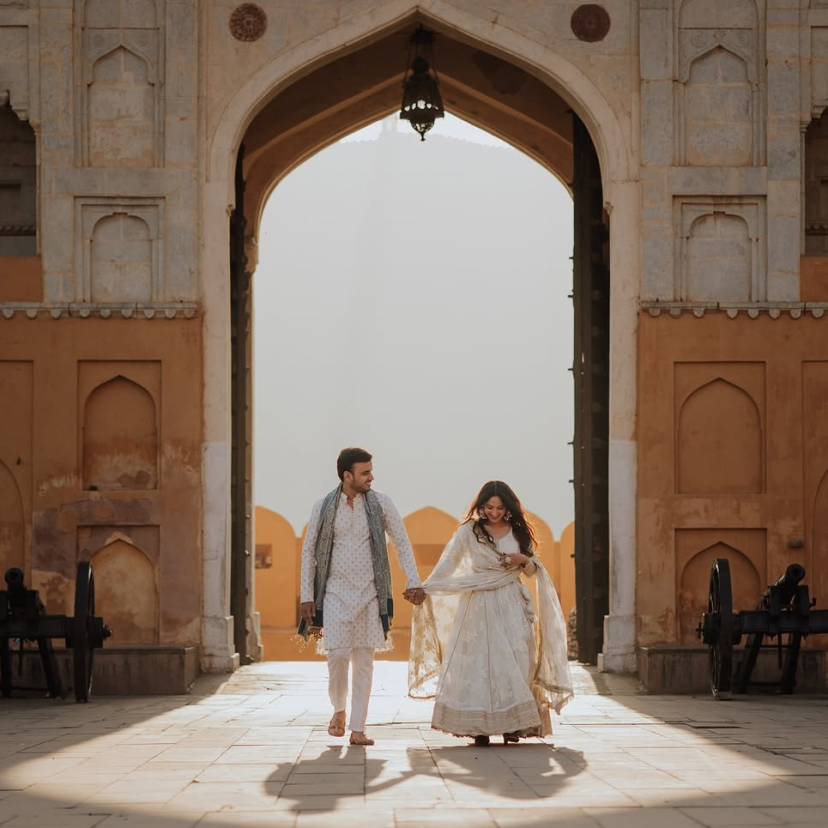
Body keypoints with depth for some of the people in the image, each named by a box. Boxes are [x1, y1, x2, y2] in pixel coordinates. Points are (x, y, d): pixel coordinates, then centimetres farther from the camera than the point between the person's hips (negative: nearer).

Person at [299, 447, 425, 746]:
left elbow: (402, 542, 6)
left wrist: (413, 581, -3)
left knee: (364, 662, 2)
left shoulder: (380, 503, 1)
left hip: (369, 594, 1)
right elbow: (308, 551, 5)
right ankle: (339, 709, 19)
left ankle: (357, 729, 6)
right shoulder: (323, 508, 0)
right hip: (336, 593, -1)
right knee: (338, 655, -9)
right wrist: (306, 595, 2)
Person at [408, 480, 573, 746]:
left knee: (514, 660, -7)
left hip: (511, 607, 2)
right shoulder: (469, 532, 1)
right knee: (478, 662, -8)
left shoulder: (518, 533, 10)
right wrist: (425, 587, -22)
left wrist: (524, 560, -7)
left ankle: (512, 724, -3)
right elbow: (448, 562, -8)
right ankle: (479, 726, -7)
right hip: (479, 606, -2)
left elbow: (533, 571, 16)